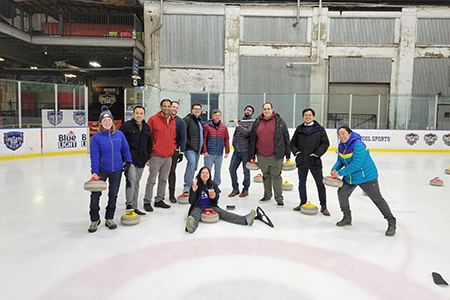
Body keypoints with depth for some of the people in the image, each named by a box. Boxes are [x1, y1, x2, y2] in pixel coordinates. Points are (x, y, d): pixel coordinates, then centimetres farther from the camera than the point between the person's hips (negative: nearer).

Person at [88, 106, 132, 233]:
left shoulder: (119, 134, -4)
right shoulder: (96, 137, -11)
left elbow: (125, 149, 10)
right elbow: (94, 156, -12)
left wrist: (128, 161, 7)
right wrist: (94, 172, -18)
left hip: (117, 170, 2)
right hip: (102, 170, -2)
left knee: (113, 195, 10)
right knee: (95, 194, -4)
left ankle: (109, 219, 27)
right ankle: (95, 220, 16)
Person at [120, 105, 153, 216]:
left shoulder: (147, 127, 13)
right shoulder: (126, 126, -5)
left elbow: (149, 144, 21)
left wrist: (148, 157, 12)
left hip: (141, 161, 5)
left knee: (136, 183, 11)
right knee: (132, 178, -24)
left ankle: (134, 207, 19)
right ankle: (129, 203, -13)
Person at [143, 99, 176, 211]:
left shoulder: (173, 121, 12)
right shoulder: (153, 119, -7)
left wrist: (172, 147, 10)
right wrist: (151, 148, -9)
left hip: (168, 156, 6)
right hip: (156, 156, -6)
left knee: (163, 179, 14)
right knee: (152, 180, -1)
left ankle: (159, 200, 26)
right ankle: (147, 202, 10)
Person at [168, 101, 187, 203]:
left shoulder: (180, 122, 2)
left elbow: (183, 138, 1)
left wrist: (182, 152, -4)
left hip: (174, 151, -1)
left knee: (172, 172, 4)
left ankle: (172, 194, 13)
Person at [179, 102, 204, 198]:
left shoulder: (199, 121, 21)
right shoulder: (187, 119, -6)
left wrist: (202, 148, 23)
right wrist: (188, 143, -19)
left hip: (198, 149, 9)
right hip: (189, 148, -9)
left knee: (194, 167, 11)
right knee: (192, 163, -27)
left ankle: (188, 187, 23)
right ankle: (186, 188, -25)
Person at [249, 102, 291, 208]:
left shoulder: (279, 122, -1)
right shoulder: (257, 122, 7)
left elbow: (286, 138, 1)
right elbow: (253, 139, 11)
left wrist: (288, 155, -1)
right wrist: (252, 155, 10)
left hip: (276, 156, -3)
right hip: (261, 156, 3)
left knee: (276, 176, 2)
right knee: (266, 176, 14)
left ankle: (279, 198, 13)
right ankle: (267, 196, 28)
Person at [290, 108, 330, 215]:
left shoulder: (319, 129, 1)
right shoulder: (299, 129, 10)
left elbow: (325, 143, 0)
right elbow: (293, 142, 16)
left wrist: (317, 153, -11)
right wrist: (295, 150, -2)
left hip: (314, 162, -3)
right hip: (301, 162, 3)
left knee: (320, 184, 0)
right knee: (302, 183, 13)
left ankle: (323, 206, 11)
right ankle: (303, 203, 28)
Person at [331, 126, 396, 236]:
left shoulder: (358, 145, -28)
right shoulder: (341, 146, -1)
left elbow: (355, 165, -32)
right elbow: (340, 160, 11)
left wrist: (340, 173, -27)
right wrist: (334, 169, -9)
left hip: (367, 177, -8)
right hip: (350, 177, 8)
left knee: (377, 198, 0)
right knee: (342, 193, 7)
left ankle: (391, 222, 15)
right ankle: (347, 218, 26)